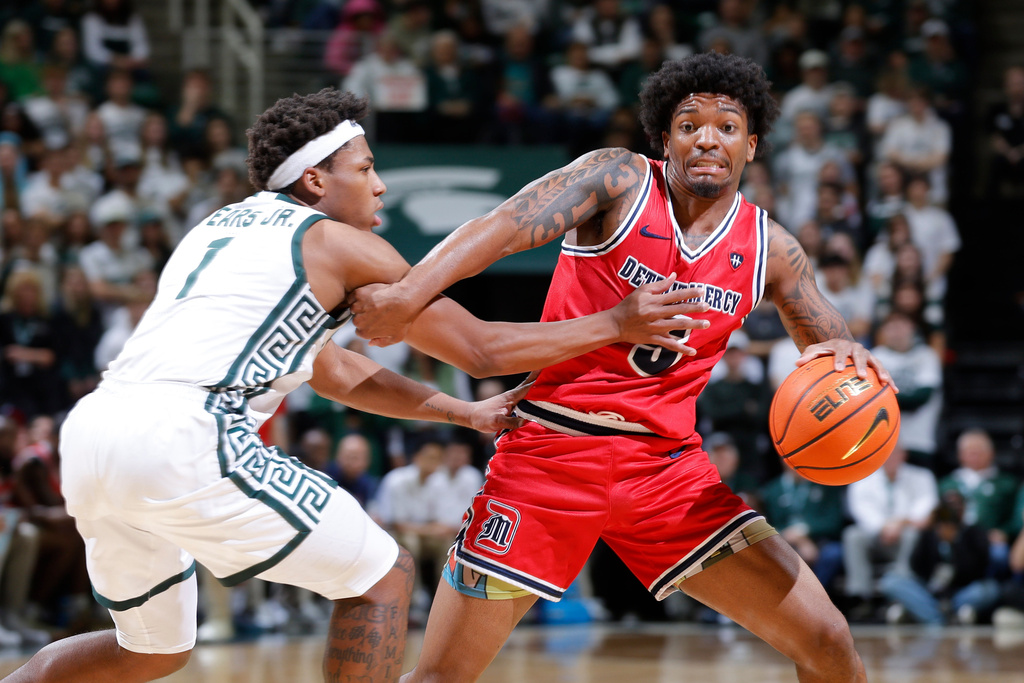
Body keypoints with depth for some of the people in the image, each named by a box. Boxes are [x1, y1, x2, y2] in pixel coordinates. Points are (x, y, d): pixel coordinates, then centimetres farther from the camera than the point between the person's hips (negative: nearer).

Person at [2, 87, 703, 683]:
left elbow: (335, 371, 36)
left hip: (88, 433, 8)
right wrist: (615, 323, 17)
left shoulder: (221, 229, 29)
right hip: (179, 438, -8)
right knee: (382, 577, 4)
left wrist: (464, 412, 37)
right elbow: (481, 347, 10)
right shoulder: (339, 244, 6)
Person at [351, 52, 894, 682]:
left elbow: (828, 341, 18)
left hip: (667, 467, 4)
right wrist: (411, 291, -37)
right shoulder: (621, 180, -5)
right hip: (550, 455, -3)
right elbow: (509, 225, -20)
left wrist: (845, 352, -9)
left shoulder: (770, 250, 6)